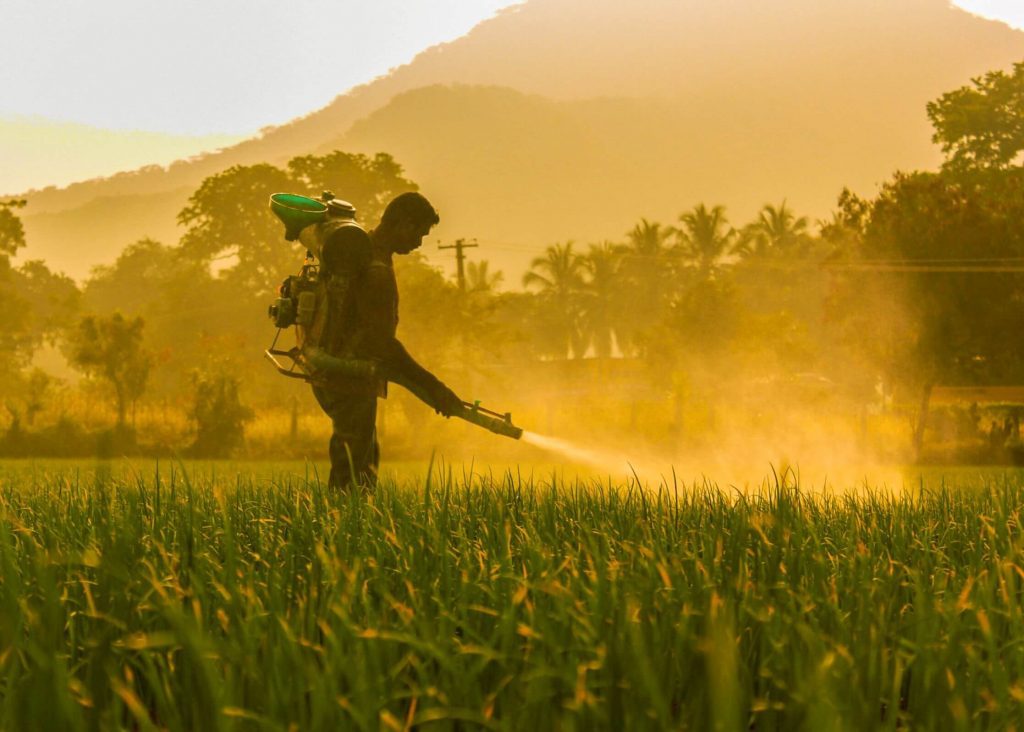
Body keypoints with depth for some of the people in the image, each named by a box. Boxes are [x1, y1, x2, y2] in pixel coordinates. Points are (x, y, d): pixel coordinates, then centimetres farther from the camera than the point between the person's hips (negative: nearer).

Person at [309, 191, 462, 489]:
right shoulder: (377, 270, -21)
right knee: (355, 477, -8)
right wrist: (434, 389, -22)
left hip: (332, 374, 10)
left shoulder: (355, 251, 11)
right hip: (351, 382, -10)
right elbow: (382, 343, -25)